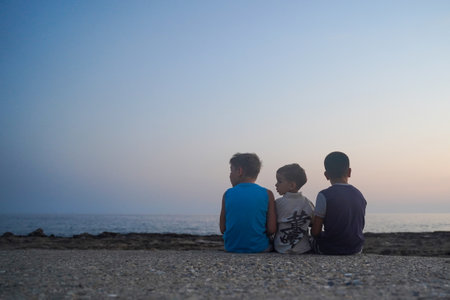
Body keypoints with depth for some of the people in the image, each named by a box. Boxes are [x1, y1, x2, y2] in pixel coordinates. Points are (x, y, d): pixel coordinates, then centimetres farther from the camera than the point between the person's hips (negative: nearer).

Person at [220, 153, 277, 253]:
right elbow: (272, 229, -9)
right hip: (259, 248, -2)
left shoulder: (227, 194, -3)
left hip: (231, 248, 2)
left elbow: (222, 229, 0)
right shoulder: (267, 194, -6)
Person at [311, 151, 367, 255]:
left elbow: (315, 231, -13)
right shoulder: (359, 195, 0)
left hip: (330, 250, -4)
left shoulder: (324, 196, -16)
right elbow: (359, 227, 8)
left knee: (313, 240, 27)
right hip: (356, 249, 5)